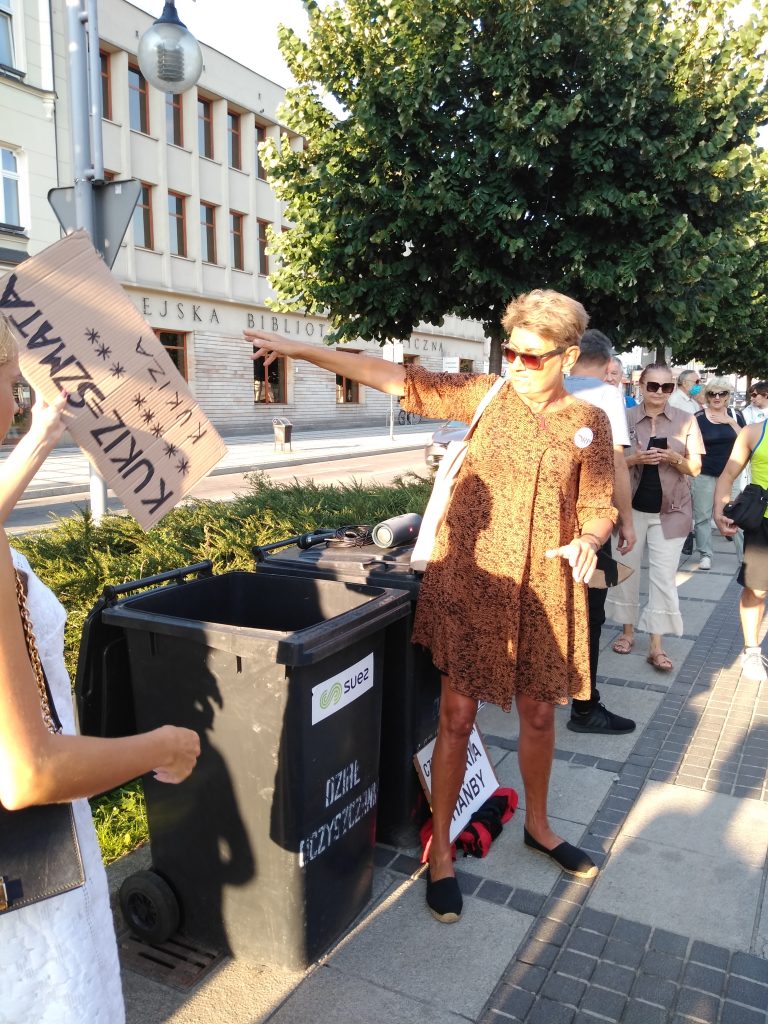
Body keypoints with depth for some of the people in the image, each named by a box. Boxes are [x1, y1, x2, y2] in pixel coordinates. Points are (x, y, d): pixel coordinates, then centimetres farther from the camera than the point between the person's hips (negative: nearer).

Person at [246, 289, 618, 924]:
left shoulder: (589, 423, 1)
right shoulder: (486, 395, -3)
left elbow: (598, 508, 5)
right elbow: (394, 378, -7)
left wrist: (588, 542, -19)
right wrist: (302, 350, -13)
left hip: (542, 593, 2)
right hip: (469, 583, -1)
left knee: (539, 714, 16)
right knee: (457, 717, 4)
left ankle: (538, 825, 42)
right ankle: (441, 851, 22)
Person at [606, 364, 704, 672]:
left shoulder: (686, 420, 0)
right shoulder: (624, 418, -1)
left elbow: (696, 468, 2)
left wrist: (674, 458, -18)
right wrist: (634, 458, -18)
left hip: (670, 510, 0)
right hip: (631, 506, 0)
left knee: (664, 576, 1)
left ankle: (657, 645, 8)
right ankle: (627, 630, 26)